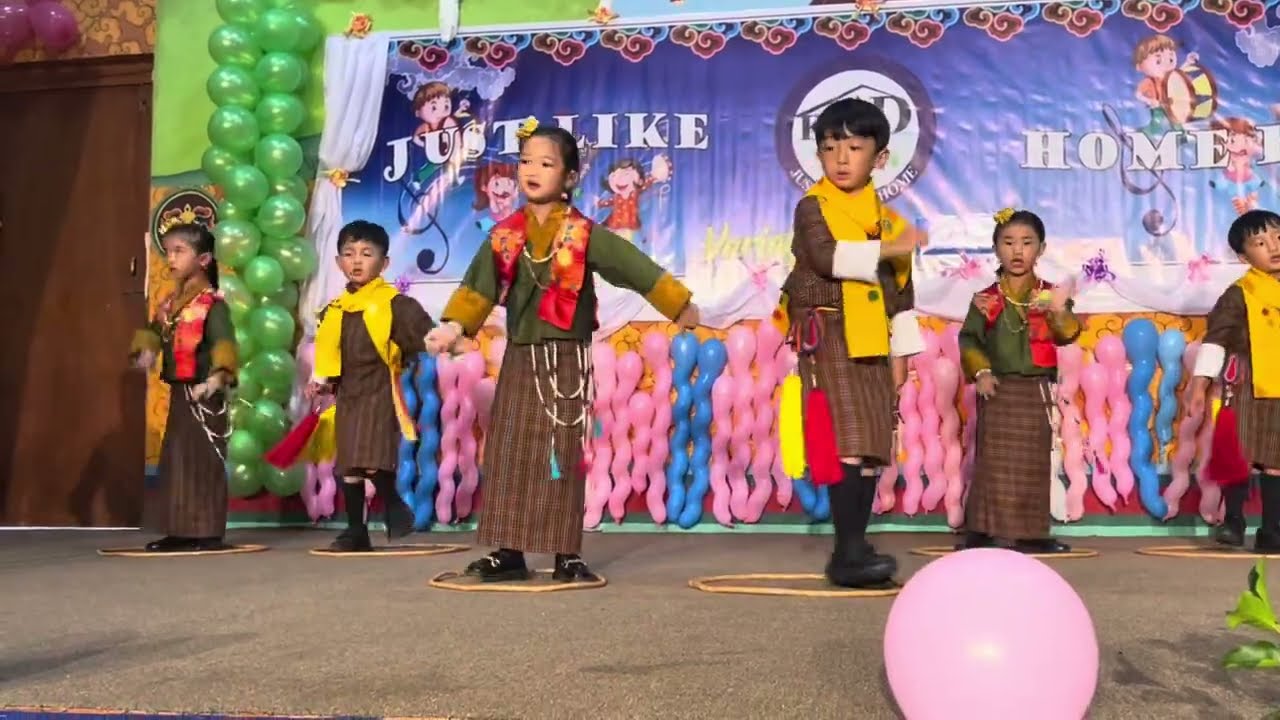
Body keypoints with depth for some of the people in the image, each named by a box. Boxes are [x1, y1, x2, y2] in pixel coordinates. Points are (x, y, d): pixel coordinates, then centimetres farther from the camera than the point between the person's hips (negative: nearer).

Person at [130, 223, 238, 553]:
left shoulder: (213, 304, -15)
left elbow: (224, 343, -27)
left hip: (203, 395, -9)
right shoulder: (170, 303, 11)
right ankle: (180, 530, 22)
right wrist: (146, 350, -2)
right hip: (178, 393, 9)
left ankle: (209, 532, 3)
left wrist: (218, 376, -42)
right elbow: (155, 331, 21)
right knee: (175, 462, 13)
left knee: (204, 463, -4)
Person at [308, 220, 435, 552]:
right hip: (347, 395, 6)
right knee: (348, 465, 10)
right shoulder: (333, 311, 10)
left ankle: (395, 507, 10)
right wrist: (322, 381, 7)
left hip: (380, 393, -6)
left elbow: (425, 339, -11)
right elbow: (328, 354, 17)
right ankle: (356, 530, 20)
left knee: (374, 462, -18)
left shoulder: (395, 303, -9)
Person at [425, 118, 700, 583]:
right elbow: (478, 287, -2)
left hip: (567, 359, -4)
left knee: (562, 456, -2)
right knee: (507, 455, 4)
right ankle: (508, 551, 13)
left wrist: (682, 309, -6)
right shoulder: (504, 237, 5)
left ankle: (566, 555, 6)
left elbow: (639, 270, -6)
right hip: (519, 359, 4)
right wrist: (454, 326, -17)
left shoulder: (584, 235, -5)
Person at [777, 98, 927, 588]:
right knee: (847, 444, -14)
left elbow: (902, 294, 17)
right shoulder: (813, 207, 0)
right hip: (828, 338, -6)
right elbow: (825, 256, -20)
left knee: (872, 447, 5)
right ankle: (849, 553, -11)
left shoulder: (888, 219, 15)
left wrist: (901, 353, 12)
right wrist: (884, 250, -18)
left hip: (872, 346, 6)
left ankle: (854, 551, 13)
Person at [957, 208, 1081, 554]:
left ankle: (1030, 533, 16)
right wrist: (980, 372, -13)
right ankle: (979, 532, 5)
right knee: (992, 462, 0)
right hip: (999, 389, -2)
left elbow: (1067, 335, -10)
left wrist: (1059, 312, -30)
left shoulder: (1049, 296, 2)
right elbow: (968, 340, 0)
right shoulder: (986, 300, -1)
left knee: (1034, 464, 7)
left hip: (1036, 391, 2)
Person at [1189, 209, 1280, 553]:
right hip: (1250, 387, -4)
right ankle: (1232, 521, 14)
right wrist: (1199, 383, -15)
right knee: (1239, 457, -1)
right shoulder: (1240, 293, -6)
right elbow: (1216, 339, -9)